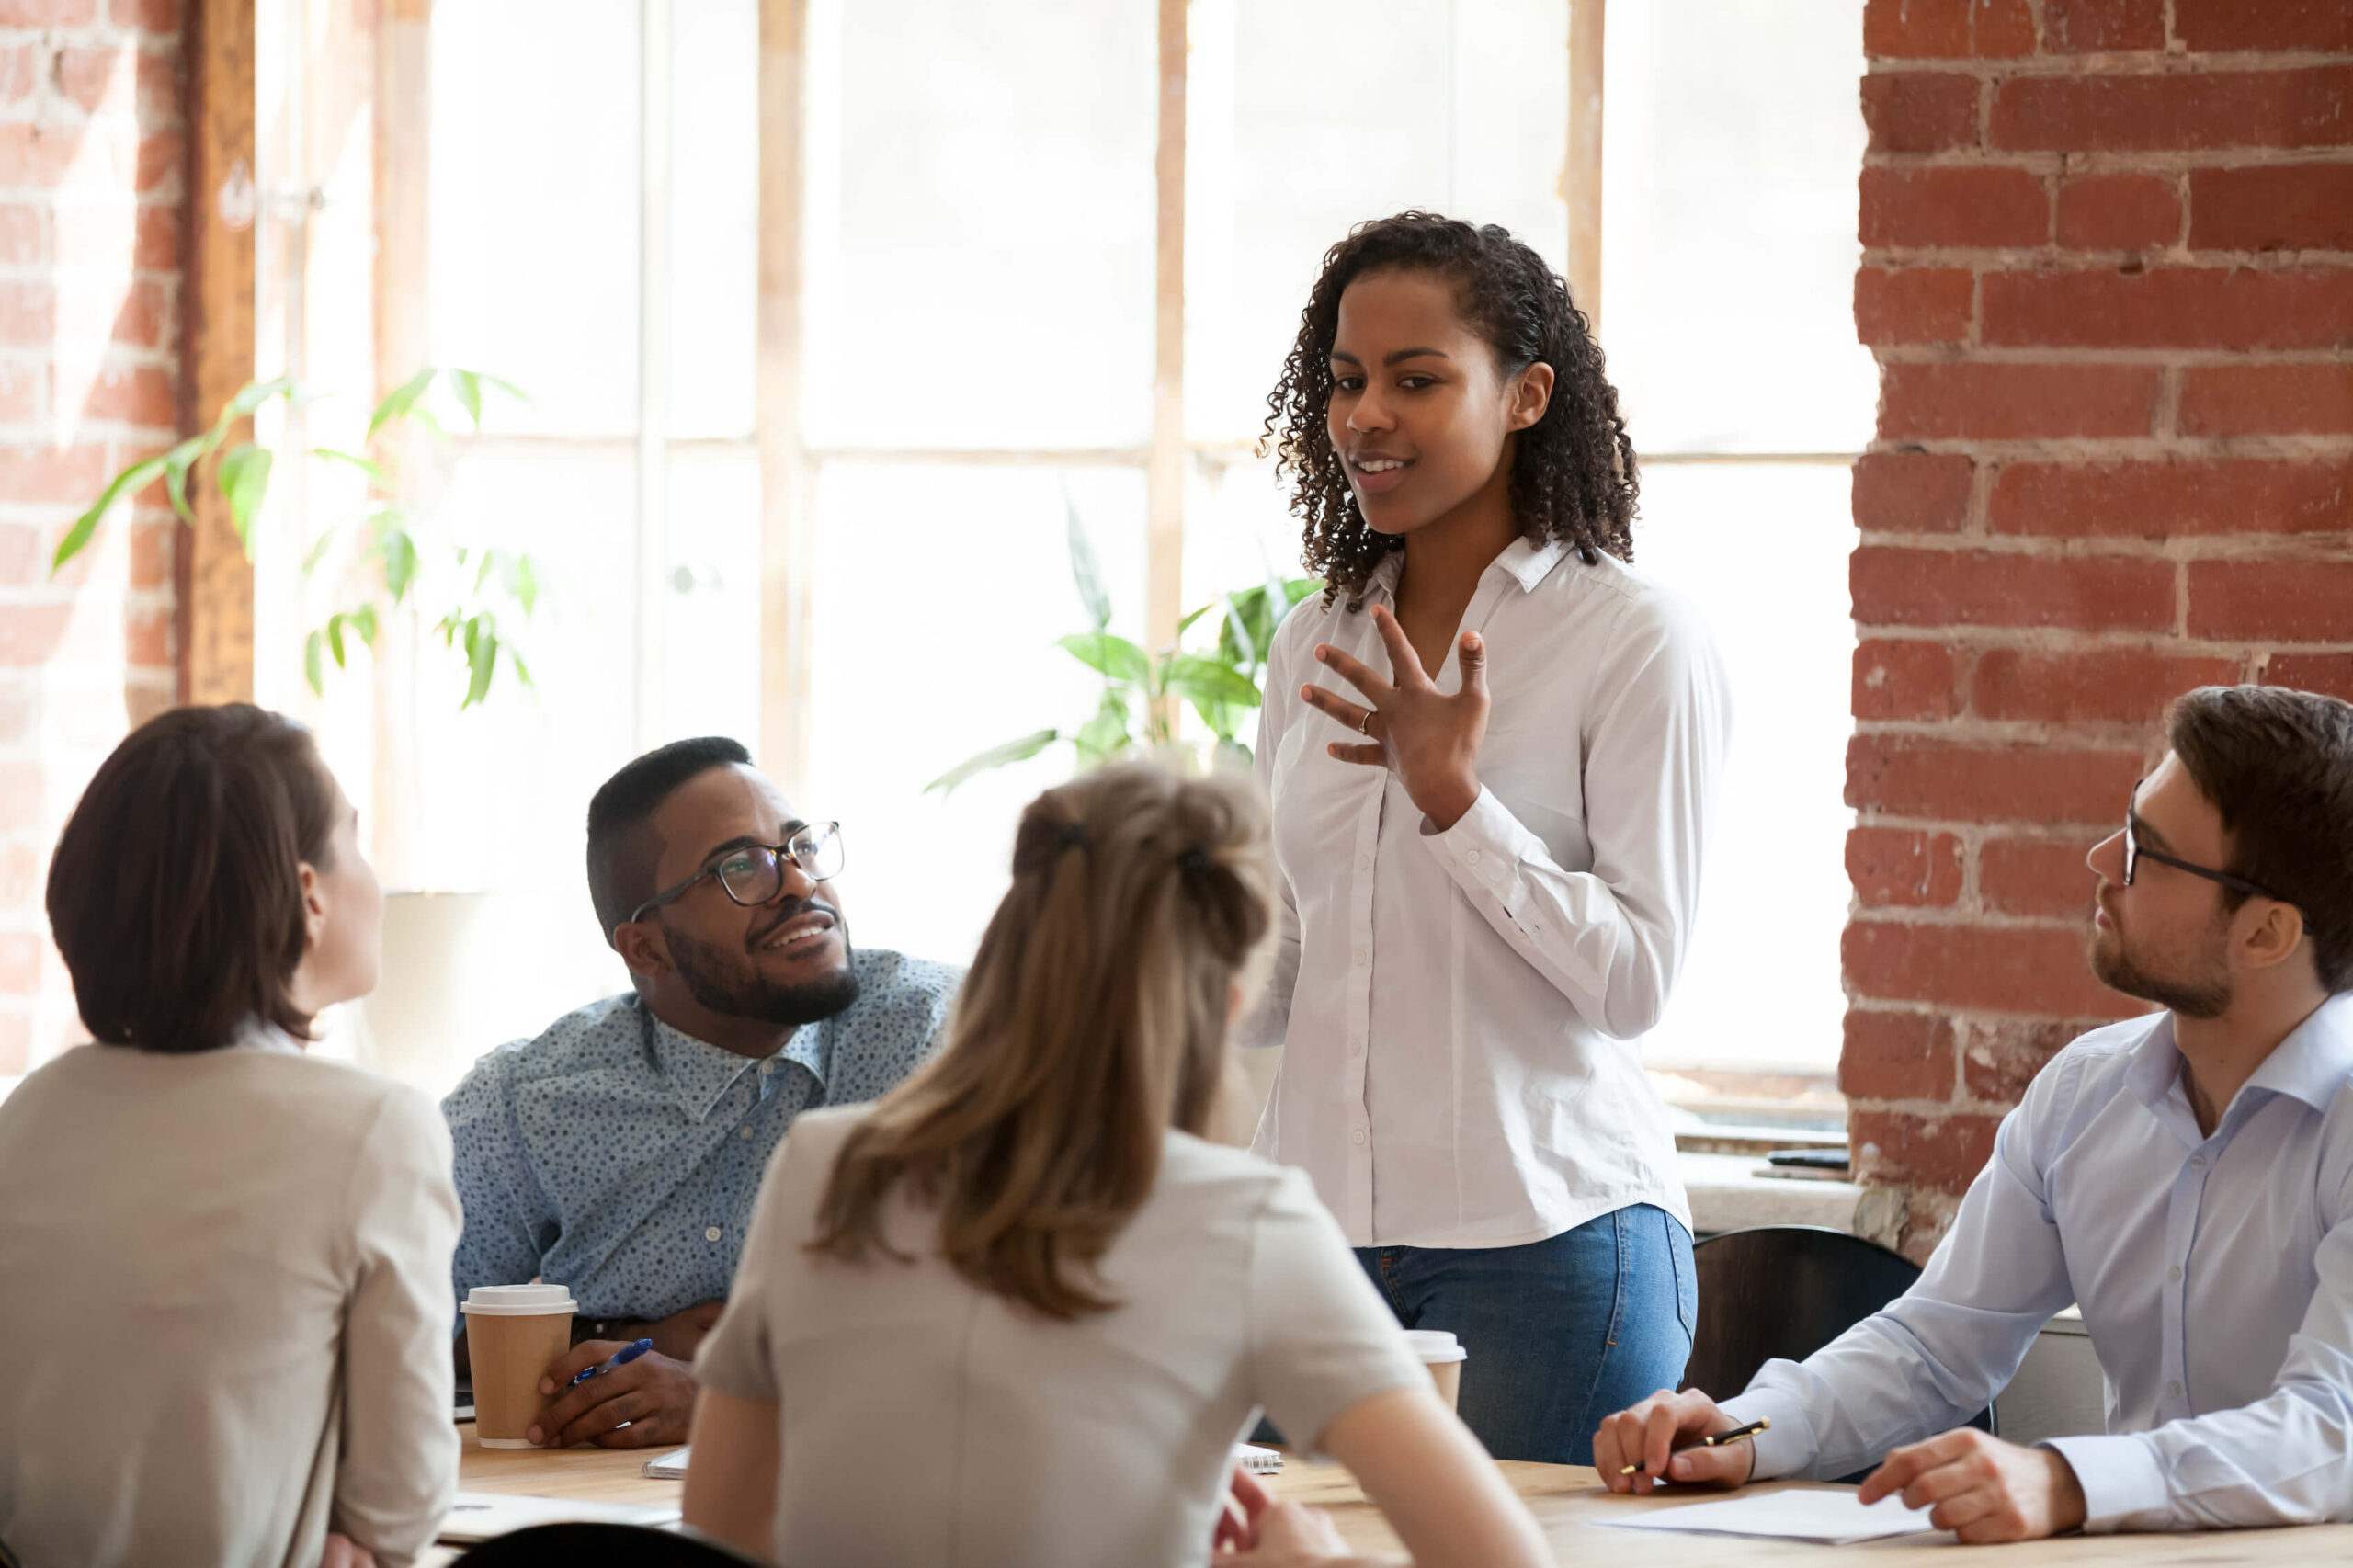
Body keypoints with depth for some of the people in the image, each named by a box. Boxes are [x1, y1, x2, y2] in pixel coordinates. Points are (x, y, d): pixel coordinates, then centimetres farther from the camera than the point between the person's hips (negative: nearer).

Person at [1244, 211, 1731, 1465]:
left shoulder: (1635, 640, -6)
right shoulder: (1315, 645, 13)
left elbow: (1636, 977, -11)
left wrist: (1452, 798, -18)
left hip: (1543, 1243, -5)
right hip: (1316, 1230, 5)